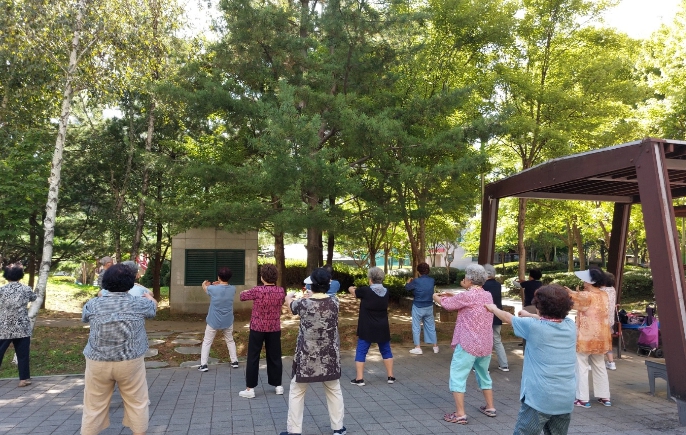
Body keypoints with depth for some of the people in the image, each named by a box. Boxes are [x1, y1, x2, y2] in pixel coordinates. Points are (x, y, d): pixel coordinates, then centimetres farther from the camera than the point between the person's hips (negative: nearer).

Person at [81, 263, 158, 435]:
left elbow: (84, 317, 21)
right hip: (130, 362, -1)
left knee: (94, 406, 15)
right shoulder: (139, 303, -5)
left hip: (98, 363, 1)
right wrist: (148, 296, 40)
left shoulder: (93, 304, -2)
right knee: (137, 402, 13)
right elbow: (154, 306, 18)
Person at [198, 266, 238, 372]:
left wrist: (205, 283, 30)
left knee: (207, 342, 12)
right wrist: (219, 284, 28)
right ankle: (234, 361, 23)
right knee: (230, 341, 21)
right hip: (228, 321, 3)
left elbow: (204, 286, 7)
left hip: (214, 321, -3)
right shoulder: (233, 289, -10)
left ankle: (203, 364, 8)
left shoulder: (213, 289, -16)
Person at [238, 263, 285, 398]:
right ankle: (278, 386, 23)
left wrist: (244, 291, 21)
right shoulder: (281, 291, -5)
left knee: (253, 358, 7)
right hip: (274, 329, 3)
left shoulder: (257, 290, -17)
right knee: (274, 357, 14)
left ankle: (250, 389, 10)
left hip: (258, 328, -3)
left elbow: (242, 296, -1)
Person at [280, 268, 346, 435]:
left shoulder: (303, 303, -13)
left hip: (307, 356, -2)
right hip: (330, 356, 3)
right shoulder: (334, 302, -8)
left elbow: (288, 301, 9)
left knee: (296, 392, 14)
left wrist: (291, 295, 32)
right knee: (334, 391, 20)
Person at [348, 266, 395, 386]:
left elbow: (353, 291, 4)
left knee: (361, 352, 6)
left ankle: (359, 378, 7)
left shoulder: (365, 291, -15)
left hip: (367, 328, -4)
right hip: (383, 328, 4)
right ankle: (390, 376, 22)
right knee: (386, 351, 18)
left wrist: (351, 288, 29)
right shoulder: (386, 292, -1)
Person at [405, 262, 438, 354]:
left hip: (418, 307, -4)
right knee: (431, 326, 15)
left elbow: (407, 288, -2)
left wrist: (409, 282, 21)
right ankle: (435, 346, 22)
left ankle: (417, 348, 5)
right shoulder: (432, 280, -5)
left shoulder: (416, 281, -16)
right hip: (429, 307, 4)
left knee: (416, 327, 5)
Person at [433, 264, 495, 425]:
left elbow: (447, 304, -3)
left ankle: (460, 414, -1)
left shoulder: (467, 296, -16)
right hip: (485, 344, 8)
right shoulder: (488, 296, 6)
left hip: (468, 344, -8)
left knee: (457, 376, 0)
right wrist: (453, 296, 14)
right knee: (484, 375, 24)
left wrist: (436, 297, 16)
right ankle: (490, 407, 33)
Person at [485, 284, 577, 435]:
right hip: (566, 399, 5)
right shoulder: (571, 326, 1)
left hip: (539, 398, -5)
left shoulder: (533, 326, -11)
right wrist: (529, 315, 35)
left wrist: (493, 308, 26)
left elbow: (507, 317, 7)